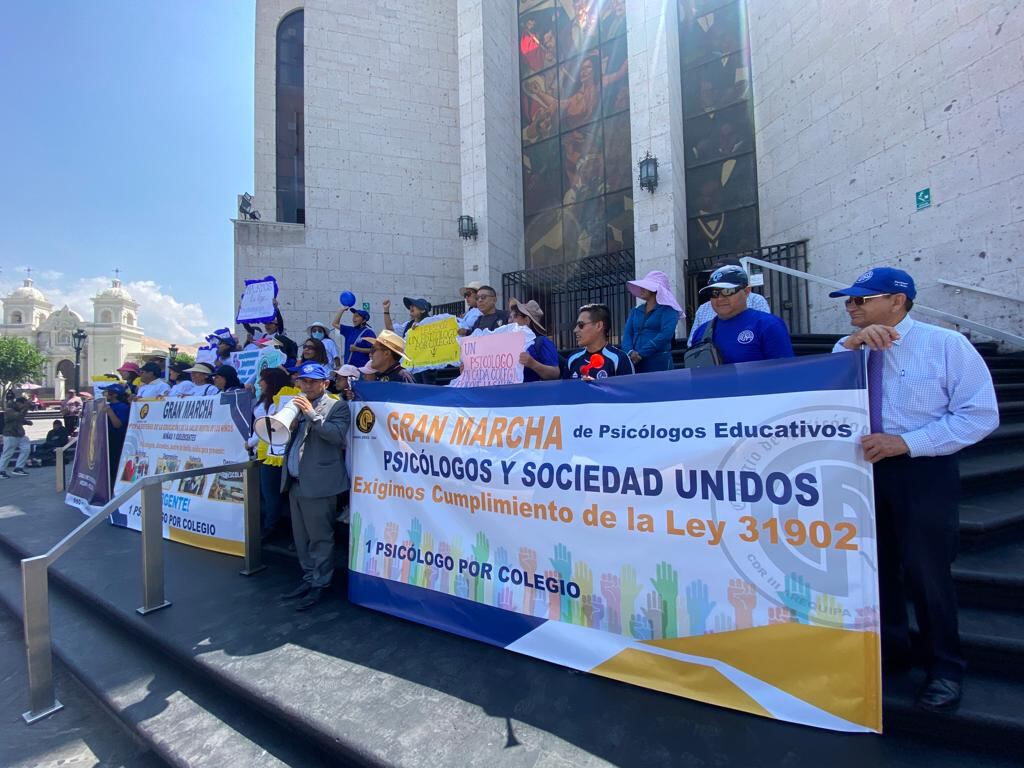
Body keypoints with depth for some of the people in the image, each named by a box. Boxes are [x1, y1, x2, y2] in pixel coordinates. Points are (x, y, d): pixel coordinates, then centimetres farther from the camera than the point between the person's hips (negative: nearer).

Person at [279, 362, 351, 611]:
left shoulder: (337, 406, -4)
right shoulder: (297, 406, 16)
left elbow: (338, 435, -18)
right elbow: (289, 438, 16)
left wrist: (312, 415, -20)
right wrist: (290, 426, -5)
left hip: (318, 483, -7)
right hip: (295, 482, 7)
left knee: (320, 537, 2)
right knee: (302, 537, 17)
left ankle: (319, 585, 15)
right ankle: (309, 579, 31)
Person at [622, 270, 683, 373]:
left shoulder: (667, 309, 3)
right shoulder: (635, 311, 19)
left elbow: (666, 334, -13)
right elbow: (627, 334, 7)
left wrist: (641, 353, -18)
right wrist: (630, 352, -14)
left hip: (659, 362, -4)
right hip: (635, 363, 5)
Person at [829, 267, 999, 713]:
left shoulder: (945, 344, -9)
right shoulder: (849, 348, 2)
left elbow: (980, 414, -13)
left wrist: (903, 442, -21)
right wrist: (851, 346, -28)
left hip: (923, 471, -4)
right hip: (864, 467, 4)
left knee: (925, 570, 5)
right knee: (875, 564, 16)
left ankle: (946, 667, 31)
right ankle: (889, 651, 39)